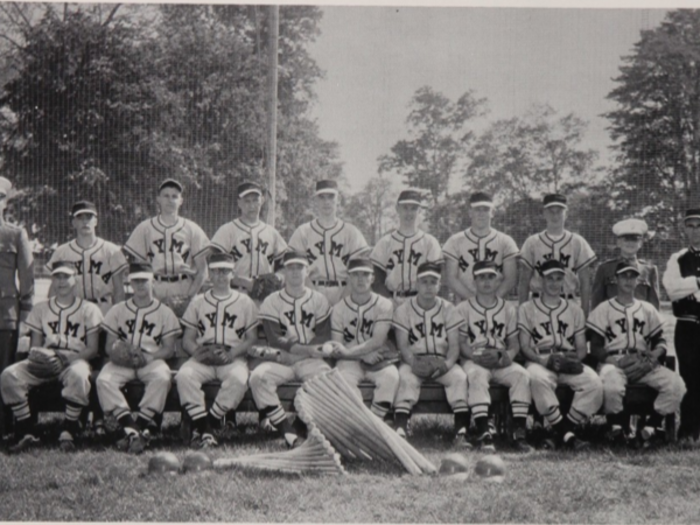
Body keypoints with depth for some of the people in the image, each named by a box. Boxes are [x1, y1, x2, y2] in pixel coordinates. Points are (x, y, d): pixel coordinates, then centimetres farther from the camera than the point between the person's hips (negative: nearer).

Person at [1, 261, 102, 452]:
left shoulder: (88, 309, 6)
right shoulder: (41, 309, 17)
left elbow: (92, 349, 0)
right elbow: (35, 346, 14)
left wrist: (67, 359, -17)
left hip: (75, 360, -3)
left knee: (78, 375, -41)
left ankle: (68, 432, -26)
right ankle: (27, 433, -19)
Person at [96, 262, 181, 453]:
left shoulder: (164, 312, 10)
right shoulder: (118, 310, 16)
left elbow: (169, 349, 4)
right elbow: (110, 346, 12)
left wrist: (149, 357, -15)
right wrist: (117, 353, -12)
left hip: (152, 361, -2)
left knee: (162, 378, -36)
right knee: (103, 380, -30)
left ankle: (138, 427, -33)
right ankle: (130, 428, -35)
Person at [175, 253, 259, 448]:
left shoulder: (245, 302, 13)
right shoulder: (198, 302, 18)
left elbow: (252, 339, 7)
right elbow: (187, 338, 14)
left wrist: (232, 353, -12)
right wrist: (195, 351, -10)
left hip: (233, 358, -2)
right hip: (202, 358, 2)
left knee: (238, 378, -36)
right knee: (184, 375, -31)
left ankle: (211, 421, -21)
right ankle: (204, 429, -30)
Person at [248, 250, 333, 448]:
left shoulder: (319, 300, 9)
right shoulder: (271, 302, 4)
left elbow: (324, 337, 1)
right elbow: (274, 340, -8)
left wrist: (291, 346, -16)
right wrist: (308, 349, -21)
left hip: (310, 362, 0)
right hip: (281, 361, 0)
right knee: (258, 376, -30)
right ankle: (288, 432, -29)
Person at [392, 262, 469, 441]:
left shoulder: (448, 309, 7)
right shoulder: (403, 310, 4)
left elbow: (454, 344, 1)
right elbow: (402, 344, -4)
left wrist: (448, 363, -21)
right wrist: (413, 362, -24)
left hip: (441, 361, 1)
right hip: (413, 361, -1)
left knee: (459, 377, -27)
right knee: (406, 378, -33)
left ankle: (461, 432, -32)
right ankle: (400, 431, -42)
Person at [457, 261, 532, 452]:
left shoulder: (509, 309, 16)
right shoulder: (463, 308, 8)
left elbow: (514, 343, 12)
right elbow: (460, 342, 1)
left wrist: (506, 355, -11)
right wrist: (476, 356, -18)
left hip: (501, 363, 3)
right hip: (473, 360, -3)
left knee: (521, 375, -27)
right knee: (477, 375, -37)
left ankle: (520, 432, -29)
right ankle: (483, 433, -44)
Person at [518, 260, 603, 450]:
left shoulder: (574, 309, 20)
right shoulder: (527, 309, 12)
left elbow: (581, 347, 15)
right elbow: (524, 346, 2)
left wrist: (575, 358, -10)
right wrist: (544, 360, -17)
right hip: (539, 362, -2)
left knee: (594, 382, -28)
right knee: (538, 379, -39)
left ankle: (563, 431, -22)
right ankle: (566, 434, -34)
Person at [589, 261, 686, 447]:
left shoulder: (648, 309, 22)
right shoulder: (603, 309, 11)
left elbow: (660, 341, 18)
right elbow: (595, 347, 4)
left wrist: (655, 354, -6)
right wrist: (612, 359, -17)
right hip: (613, 363, -4)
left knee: (676, 384, -24)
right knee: (611, 387, -40)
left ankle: (652, 426, -13)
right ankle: (616, 428, -16)